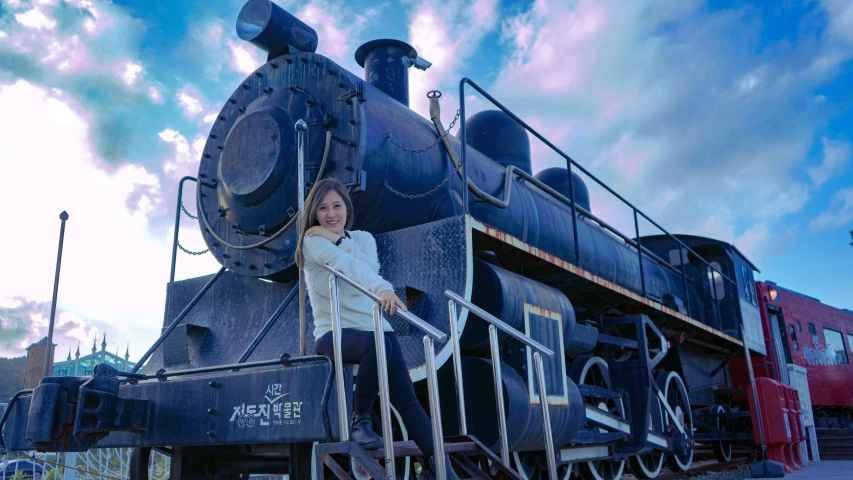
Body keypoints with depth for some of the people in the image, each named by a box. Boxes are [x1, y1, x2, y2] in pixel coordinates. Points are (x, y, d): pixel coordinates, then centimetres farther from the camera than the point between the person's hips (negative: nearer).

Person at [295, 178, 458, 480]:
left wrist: (337, 238, -13)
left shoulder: (363, 238, 14)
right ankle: (359, 422, -17)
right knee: (377, 344, -37)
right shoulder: (312, 242, -2)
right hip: (334, 332, -4)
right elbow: (346, 264, -24)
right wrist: (382, 288, -41)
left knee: (406, 398, -12)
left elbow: (370, 267, -10)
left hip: (374, 327, 4)